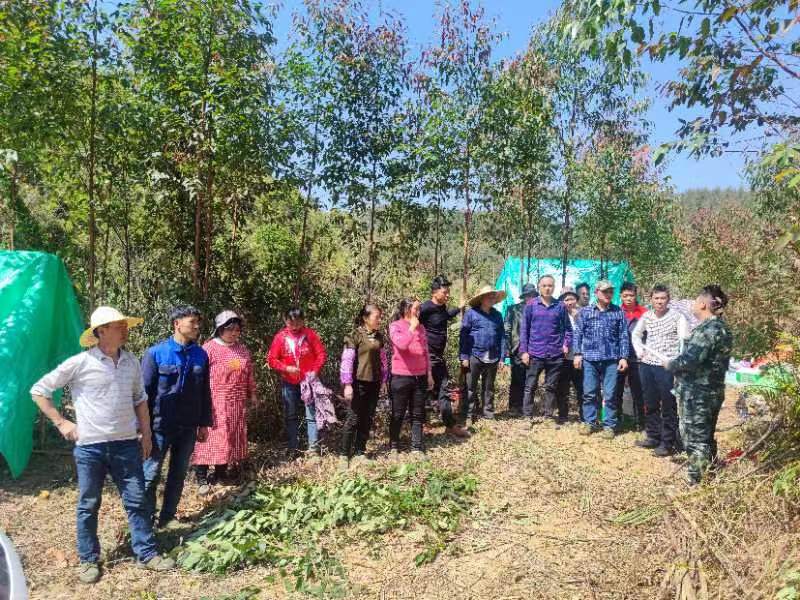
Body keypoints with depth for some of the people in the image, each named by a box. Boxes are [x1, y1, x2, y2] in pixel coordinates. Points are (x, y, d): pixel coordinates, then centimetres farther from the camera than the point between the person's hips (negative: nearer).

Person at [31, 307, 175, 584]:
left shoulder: (131, 362, 3)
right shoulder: (80, 363, -10)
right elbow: (38, 391, -1)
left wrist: (146, 434, 12)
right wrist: (61, 422, -4)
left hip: (126, 444, 3)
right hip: (90, 446, -3)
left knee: (137, 501, 7)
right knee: (88, 505, 11)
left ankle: (147, 553, 19)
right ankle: (89, 560, 28)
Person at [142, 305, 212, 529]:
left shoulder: (201, 355, 2)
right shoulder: (156, 353, -9)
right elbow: (145, 390, -7)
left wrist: (204, 423, 9)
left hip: (188, 426, 4)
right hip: (160, 425, -4)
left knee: (179, 473, 13)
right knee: (151, 474, 5)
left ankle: (168, 517, 27)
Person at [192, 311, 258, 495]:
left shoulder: (243, 349, 11)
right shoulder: (209, 348, -9)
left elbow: (250, 374, 17)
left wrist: (252, 394, 17)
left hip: (237, 403, 7)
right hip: (216, 402, -6)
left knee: (233, 436, 11)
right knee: (211, 437, -4)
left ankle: (221, 472, 24)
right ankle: (202, 478, 5)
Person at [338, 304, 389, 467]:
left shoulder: (379, 337, 9)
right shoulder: (355, 335, -9)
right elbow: (347, 360, -12)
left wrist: (384, 380, 15)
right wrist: (347, 384, -15)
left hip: (374, 383, 6)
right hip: (359, 383, -6)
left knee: (367, 419, 10)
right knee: (353, 419, -2)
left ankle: (360, 452, 22)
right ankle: (344, 454, 10)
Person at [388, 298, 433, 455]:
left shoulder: (421, 327, 10)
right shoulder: (395, 326, -5)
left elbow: (426, 352, 13)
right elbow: (401, 344, -24)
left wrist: (429, 374, 11)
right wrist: (412, 327, -17)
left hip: (420, 377, 5)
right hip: (401, 377, -5)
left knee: (418, 414, 9)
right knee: (398, 414, 6)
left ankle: (417, 447, 17)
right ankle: (394, 446, 20)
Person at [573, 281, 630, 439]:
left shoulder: (618, 312, 5)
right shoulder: (585, 311, 5)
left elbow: (623, 336, 4)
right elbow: (578, 333, 5)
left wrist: (623, 357, -2)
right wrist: (577, 354, -2)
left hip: (611, 359, 0)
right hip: (590, 358, 0)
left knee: (610, 394, 3)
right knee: (589, 393, 6)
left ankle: (609, 425, 12)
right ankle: (589, 422, 17)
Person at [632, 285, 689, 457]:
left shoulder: (677, 317, -7)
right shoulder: (646, 316, 7)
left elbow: (685, 340, -15)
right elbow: (635, 334, 23)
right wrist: (639, 351, 8)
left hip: (666, 367, -5)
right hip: (647, 365, 5)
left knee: (668, 406, 1)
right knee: (650, 404, 15)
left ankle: (668, 443, 10)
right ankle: (653, 437, 28)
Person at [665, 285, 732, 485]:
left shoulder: (707, 329, -19)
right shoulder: (720, 328, 12)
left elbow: (689, 360, -28)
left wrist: (670, 364, -10)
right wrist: (677, 363, 8)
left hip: (697, 394, -10)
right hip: (711, 391, 10)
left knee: (695, 439, 0)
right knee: (706, 437, 21)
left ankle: (697, 484, 8)